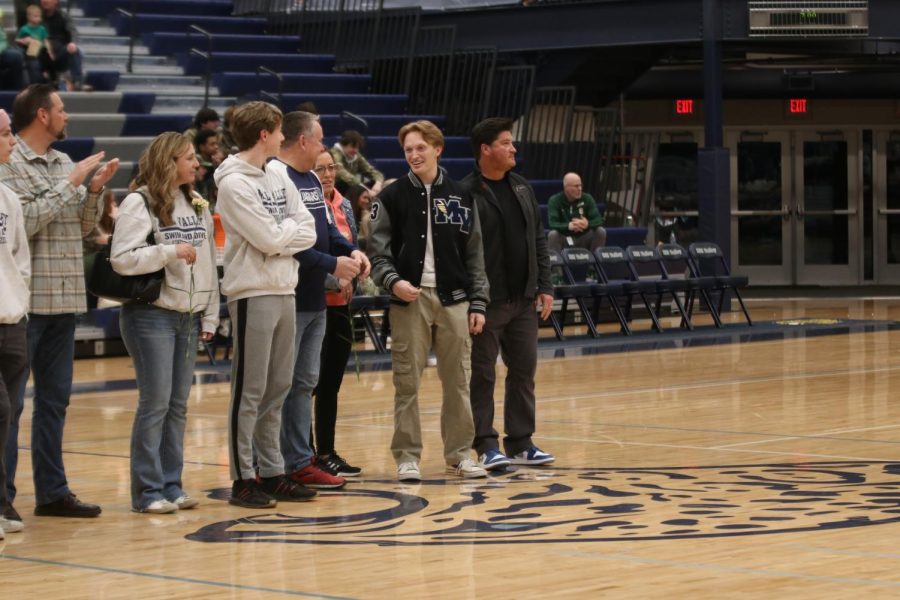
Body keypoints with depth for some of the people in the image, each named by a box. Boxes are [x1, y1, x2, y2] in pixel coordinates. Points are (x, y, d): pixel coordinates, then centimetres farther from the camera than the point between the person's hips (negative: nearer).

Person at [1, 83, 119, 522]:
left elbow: (82, 227, 15)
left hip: (64, 300, 7)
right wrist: (70, 184, -15)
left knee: (54, 399, 12)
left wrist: (94, 189, -2)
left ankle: (52, 491, 20)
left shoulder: (65, 164, 12)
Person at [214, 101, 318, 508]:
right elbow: (270, 239, -17)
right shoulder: (233, 183, -11)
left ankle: (272, 472, 19)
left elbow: (308, 232, 6)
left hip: (284, 291, 8)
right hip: (253, 294, -8)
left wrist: (280, 234, -9)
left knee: (277, 390, 12)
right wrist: (291, 225, 1)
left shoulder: (278, 180, 13)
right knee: (250, 391, -4)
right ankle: (243, 479, 1)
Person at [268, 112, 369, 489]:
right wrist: (332, 264, -19)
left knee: (305, 382, 14)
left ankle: (300, 462, 21)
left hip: (316, 300, 10)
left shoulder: (312, 179, 15)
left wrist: (350, 251, 2)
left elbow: (326, 228, 21)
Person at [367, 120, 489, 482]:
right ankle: (407, 456, 6)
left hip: (453, 300, 2)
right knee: (407, 382, 0)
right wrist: (392, 280, -18)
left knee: (457, 381, 5)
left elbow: (474, 255, 9)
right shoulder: (392, 197, 3)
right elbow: (378, 250, 0)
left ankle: (459, 454, 14)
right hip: (409, 299, -2)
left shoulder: (461, 198, 8)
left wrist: (477, 303, 4)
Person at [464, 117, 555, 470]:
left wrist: (544, 286, 9)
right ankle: (486, 445, 5)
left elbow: (538, 240, 16)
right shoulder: (467, 194, -10)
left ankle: (520, 444, 17)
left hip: (524, 299, 7)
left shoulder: (521, 188, 12)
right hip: (487, 302, -7)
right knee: (483, 374, 0)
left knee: (524, 372, 10)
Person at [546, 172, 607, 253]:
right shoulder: (555, 200, -9)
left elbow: (598, 220, -11)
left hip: (583, 238, 3)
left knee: (601, 231, -20)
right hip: (564, 239, -3)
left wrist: (588, 224, -35)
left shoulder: (587, 198, -2)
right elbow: (552, 224, -22)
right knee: (553, 234, -32)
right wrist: (568, 226, -43)